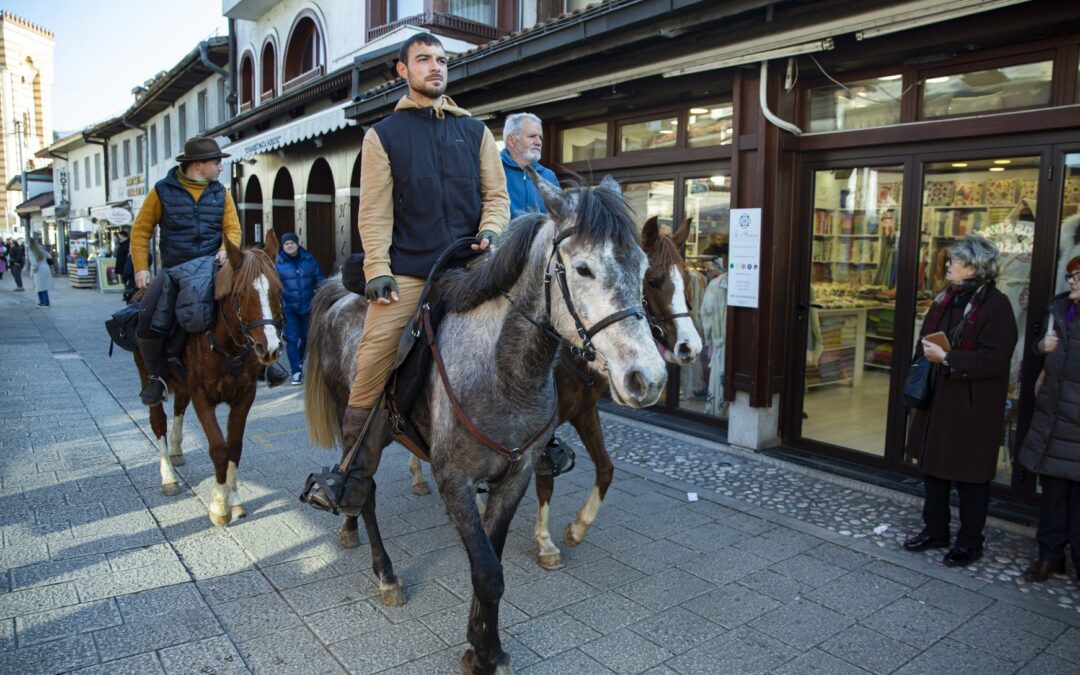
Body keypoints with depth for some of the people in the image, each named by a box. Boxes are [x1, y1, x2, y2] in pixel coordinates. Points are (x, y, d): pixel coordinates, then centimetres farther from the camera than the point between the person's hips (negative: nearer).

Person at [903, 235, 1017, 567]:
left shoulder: (995, 305, -15)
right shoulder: (946, 299, 10)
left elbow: (993, 359, -22)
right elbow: (925, 341, 20)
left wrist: (946, 359, -23)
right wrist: (925, 358, 4)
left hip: (971, 407, -8)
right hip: (936, 400, 8)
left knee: (969, 475, 5)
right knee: (932, 465, 16)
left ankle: (970, 541, 21)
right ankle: (935, 530, 31)